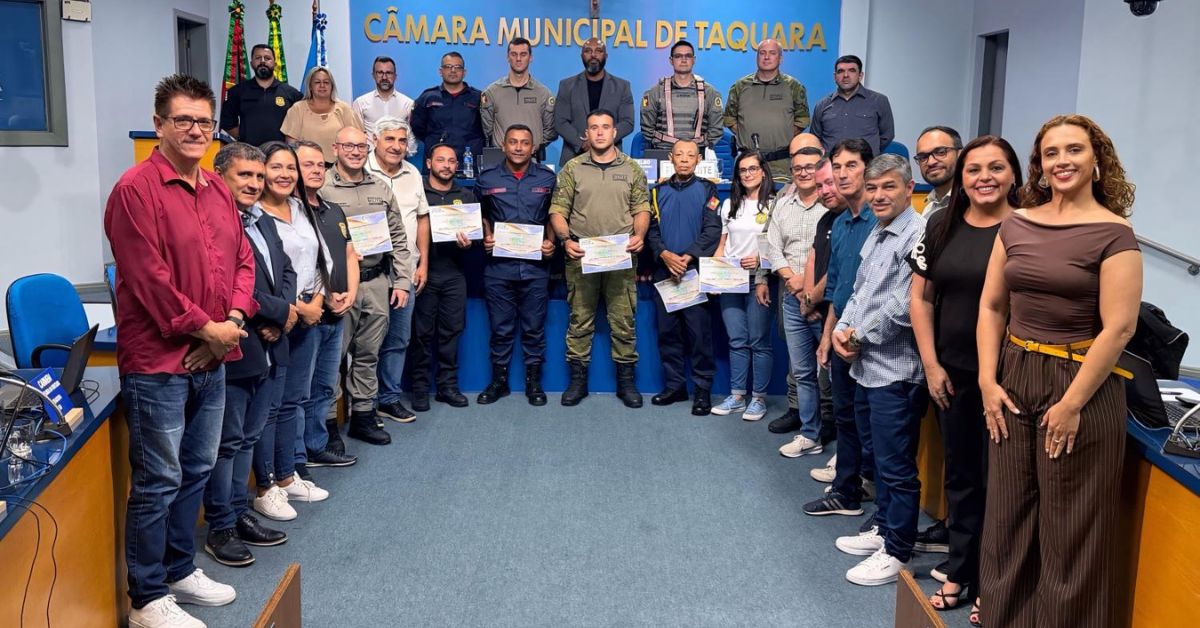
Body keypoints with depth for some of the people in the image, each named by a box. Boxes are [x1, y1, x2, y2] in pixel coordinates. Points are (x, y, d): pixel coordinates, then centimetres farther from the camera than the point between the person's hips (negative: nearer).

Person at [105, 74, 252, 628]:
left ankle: (180, 570, 34)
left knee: (197, 471, 18)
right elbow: (149, 278, -19)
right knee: (158, 482, 1)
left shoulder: (217, 190, 11)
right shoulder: (136, 188, -13)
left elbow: (242, 260, 12)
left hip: (212, 359, 8)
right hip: (158, 362, -8)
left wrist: (233, 321, -3)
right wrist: (204, 327, -14)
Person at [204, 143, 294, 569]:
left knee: (248, 438, 19)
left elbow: (285, 271, 14)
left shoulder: (263, 222, 14)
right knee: (227, 443, 4)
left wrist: (279, 319, -4)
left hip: (270, 351, 9)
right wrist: (281, 311, -13)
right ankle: (220, 529, 17)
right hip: (234, 353, -9)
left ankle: (239, 515, 32)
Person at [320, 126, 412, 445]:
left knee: (369, 353, 12)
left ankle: (363, 415, 22)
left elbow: (398, 238, 12)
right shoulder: (322, 188, -4)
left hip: (377, 282, 5)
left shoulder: (381, 189, 11)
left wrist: (401, 281, 7)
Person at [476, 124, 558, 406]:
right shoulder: (486, 180, 5)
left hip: (535, 265, 0)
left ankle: (533, 381, 18)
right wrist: (486, 237, 0)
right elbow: (480, 214, 16)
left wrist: (551, 241, -1)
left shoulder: (547, 179, 5)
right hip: (498, 264, 0)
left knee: (534, 326, 6)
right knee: (500, 327, 7)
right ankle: (499, 380, 20)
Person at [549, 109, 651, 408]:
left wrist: (639, 235, -10)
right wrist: (566, 239, -12)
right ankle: (578, 379, 15)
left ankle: (626, 380, 14)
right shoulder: (572, 168, 6)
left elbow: (642, 209, 8)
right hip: (581, 255, 0)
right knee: (580, 320, 5)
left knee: (623, 321, 3)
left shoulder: (632, 168, 9)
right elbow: (558, 210, 3)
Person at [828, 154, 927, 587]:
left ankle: (896, 552, 14)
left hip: (896, 369, -9)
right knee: (882, 458, 21)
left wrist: (860, 335, -9)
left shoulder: (917, 236, -17)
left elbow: (902, 308, -22)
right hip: (868, 365, 9)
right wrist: (842, 330, 0)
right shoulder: (876, 234, 14)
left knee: (896, 466, 2)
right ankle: (883, 529, 35)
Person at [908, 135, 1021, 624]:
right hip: (952, 373, 4)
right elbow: (921, 298, 7)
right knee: (959, 476, 15)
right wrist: (931, 364, 0)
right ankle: (960, 572, 30)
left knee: (997, 481, 6)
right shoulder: (942, 227, 5)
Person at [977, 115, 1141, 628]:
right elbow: (991, 306, 8)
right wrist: (988, 380, 0)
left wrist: (1072, 403, -16)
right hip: (1014, 378, 5)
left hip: (1081, 384, -5)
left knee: (1070, 527, 6)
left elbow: (1119, 328, -14)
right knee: (1007, 517, 13)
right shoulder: (1016, 226, 7)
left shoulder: (1113, 234, -9)